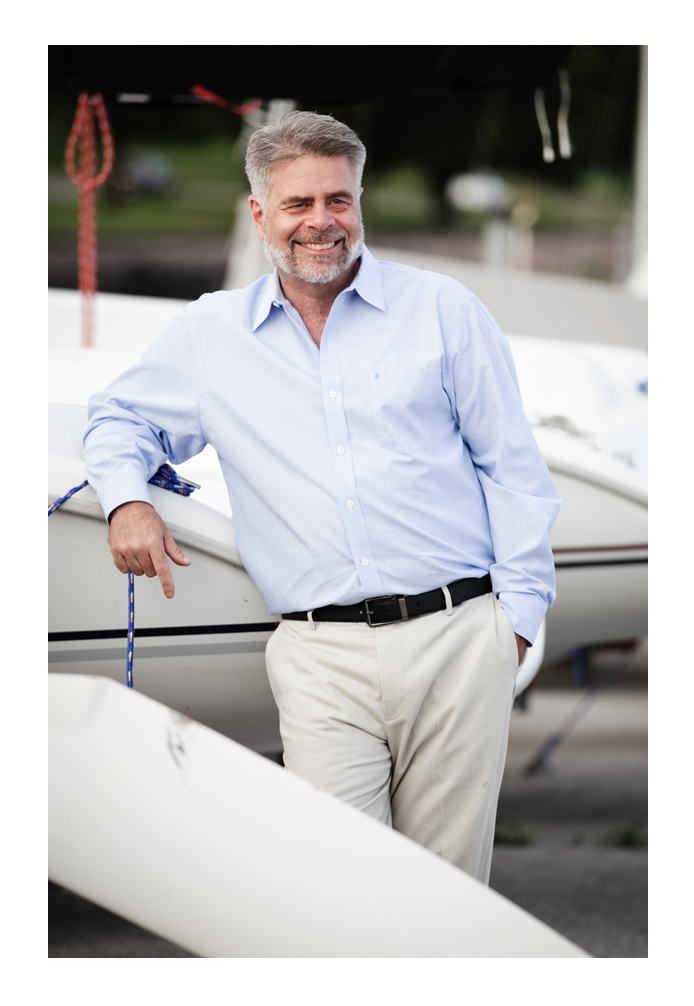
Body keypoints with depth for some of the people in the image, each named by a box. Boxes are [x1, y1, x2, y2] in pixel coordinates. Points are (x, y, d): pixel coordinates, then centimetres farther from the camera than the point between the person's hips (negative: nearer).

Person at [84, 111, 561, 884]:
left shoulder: (442, 310, 8)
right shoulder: (209, 333, 12)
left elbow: (513, 467, 9)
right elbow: (118, 415, 27)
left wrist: (519, 613, 2)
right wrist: (126, 500, 6)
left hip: (458, 638, 0)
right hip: (321, 657, 0)